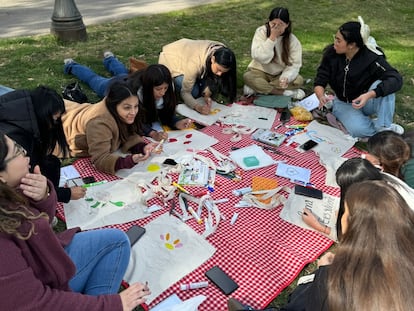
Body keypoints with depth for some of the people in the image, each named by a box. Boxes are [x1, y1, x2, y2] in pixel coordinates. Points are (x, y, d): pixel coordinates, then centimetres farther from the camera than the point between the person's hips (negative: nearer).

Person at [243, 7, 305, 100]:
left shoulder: (293, 40, -10)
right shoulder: (261, 32, -15)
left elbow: (294, 64, -14)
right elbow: (261, 58, -26)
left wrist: (286, 77, -35)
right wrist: (272, 37, -31)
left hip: (280, 74, 2)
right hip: (261, 72, -2)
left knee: (299, 81, -26)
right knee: (247, 77, -33)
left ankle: (256, 88, -22)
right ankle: (287, 93, -28)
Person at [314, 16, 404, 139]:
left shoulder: (371, 57, -23)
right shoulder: (331, 53, -15)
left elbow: (396, 79, -33)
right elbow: (320, 81, -12)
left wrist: (369, 95, -49)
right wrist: (321, 96, -36)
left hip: (367, 102, -1)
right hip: (344, 103, 1)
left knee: (382, 85, -33)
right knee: (358, 129, -31)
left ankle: (383, 128, -19)